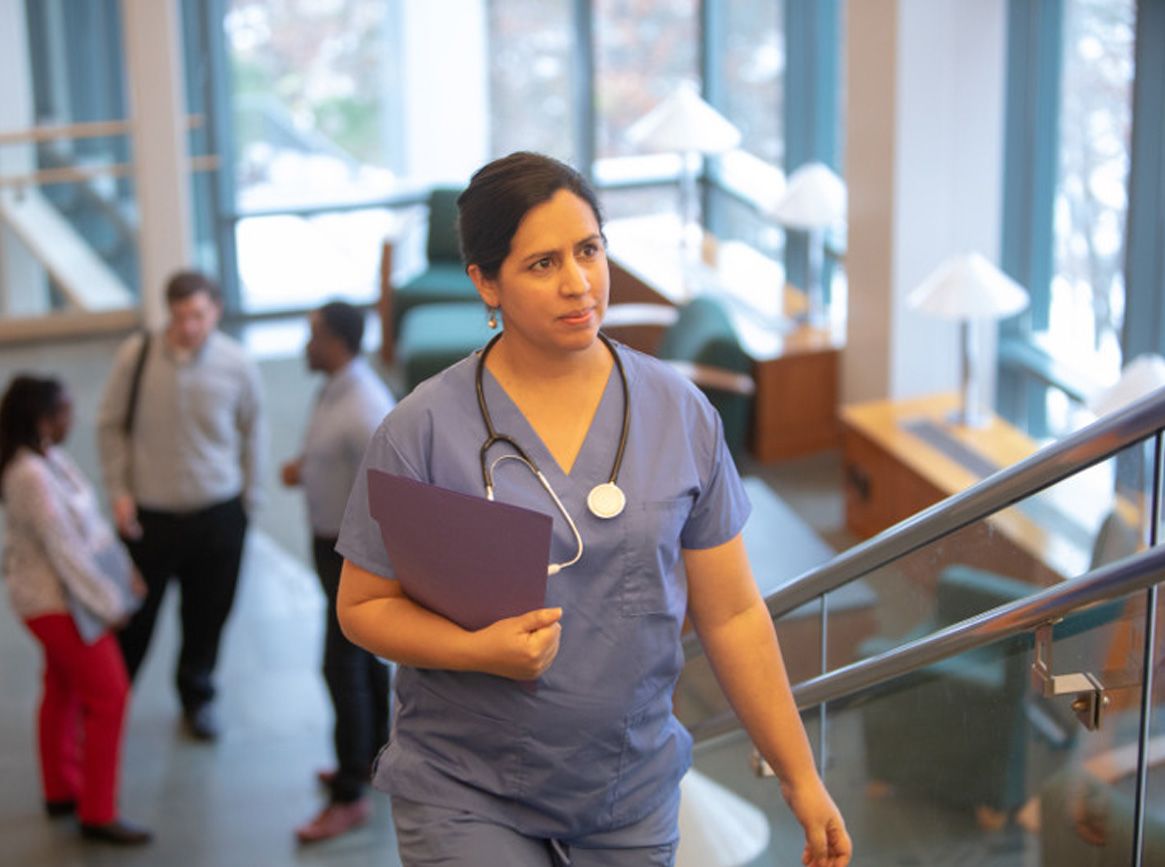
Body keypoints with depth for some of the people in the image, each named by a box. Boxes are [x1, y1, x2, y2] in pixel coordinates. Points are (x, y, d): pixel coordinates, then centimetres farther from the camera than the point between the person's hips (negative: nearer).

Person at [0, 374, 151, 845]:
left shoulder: (50, 459, 1)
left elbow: (89, 521, 7)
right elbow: (62, 548, -24)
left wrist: (121, 570, 6)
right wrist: (106, 603, -18)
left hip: (57, 597, 10)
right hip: (55, 601, -10)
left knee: (63, 691, 21)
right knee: (108, 694, -3)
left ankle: (61, 791, 38)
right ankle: (97, 814, 7)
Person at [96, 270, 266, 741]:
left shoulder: (237, 364, -9)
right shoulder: (136, 356, -13)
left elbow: (252, 429, 6)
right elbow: (111, 426, -1)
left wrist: (249, 494, 8)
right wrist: (119, 491, -5)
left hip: (218, 513, 1)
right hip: (149, 512, -1)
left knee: (208, 614, 14)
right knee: (135, 615, 8)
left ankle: (197, 696, 38)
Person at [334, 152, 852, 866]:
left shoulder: (682, 415, -1)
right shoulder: (423, 430, -9)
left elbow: (732, 614, 3)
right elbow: (363, 607, -3)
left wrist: (801, 778, 3)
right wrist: (480, 651, -21)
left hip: (632, 801, 2)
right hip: (465, 799, -2)